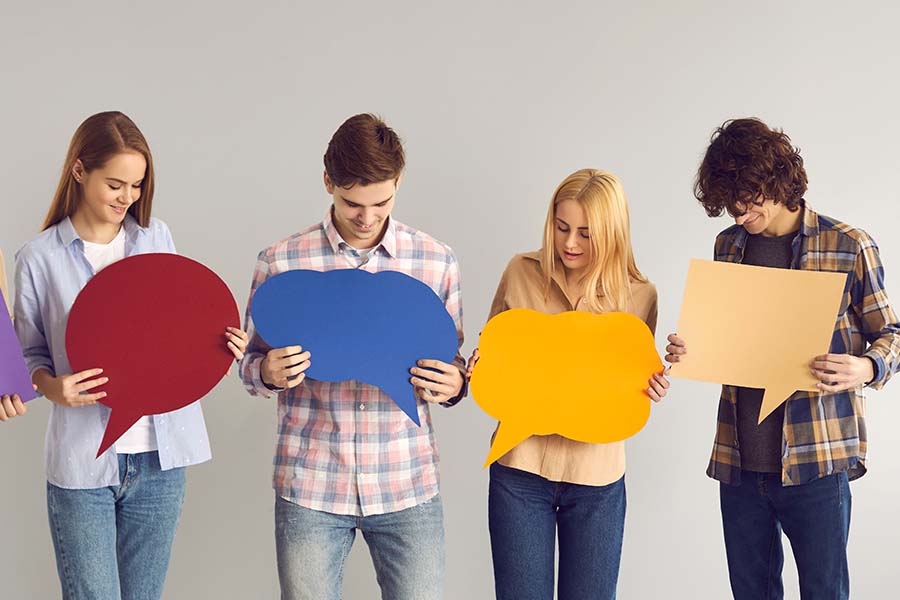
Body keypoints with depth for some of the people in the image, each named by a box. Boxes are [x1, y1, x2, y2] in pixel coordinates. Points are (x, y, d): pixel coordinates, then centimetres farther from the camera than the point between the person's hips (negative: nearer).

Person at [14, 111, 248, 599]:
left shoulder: (156, 237, 6)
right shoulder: (40, 257, -3)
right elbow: (29, 356, 2)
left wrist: (219, 343, -5)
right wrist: (53, 388, -18)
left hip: (160, 453, 3)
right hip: (82, 460, -3)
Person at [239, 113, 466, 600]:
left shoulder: (438, 262, 1)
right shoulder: (281, 262, -2)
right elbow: (251, 364, 7)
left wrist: (454, 385, -11)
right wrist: (269, 373, -15)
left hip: (407, 485, 1)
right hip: (310, 486, -1)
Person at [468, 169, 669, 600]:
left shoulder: (639, 295, -2)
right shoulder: (521, 272, -2)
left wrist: (651, 388, -11)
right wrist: (480, 365, -10)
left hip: (597, 476, 0)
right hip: (520, 468, 0)